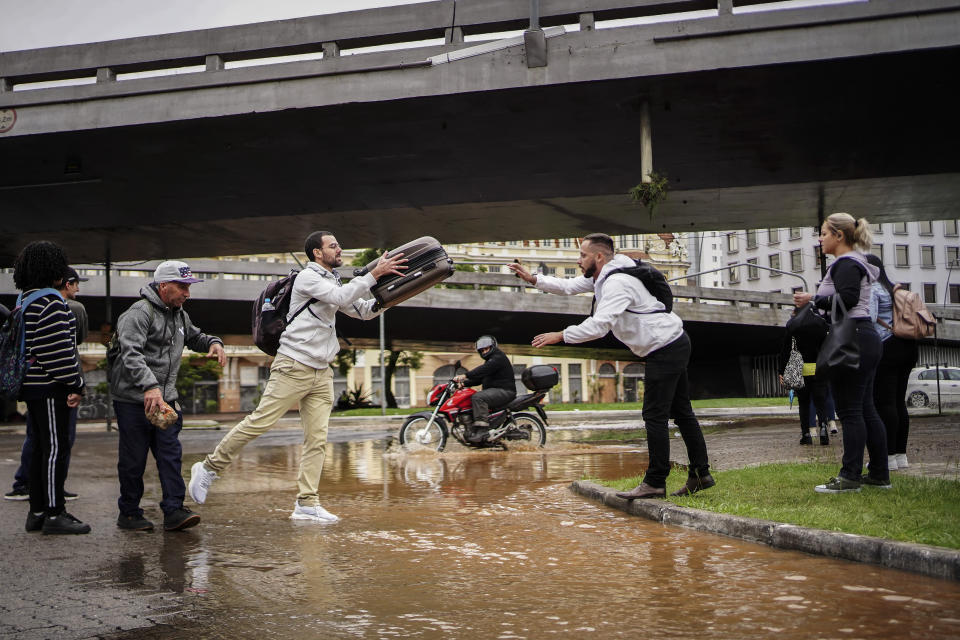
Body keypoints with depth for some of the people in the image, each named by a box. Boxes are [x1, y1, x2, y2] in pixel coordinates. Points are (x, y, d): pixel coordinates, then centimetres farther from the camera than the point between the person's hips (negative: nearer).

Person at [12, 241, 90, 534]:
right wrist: (76, 384, -14)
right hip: (49, 388, -10)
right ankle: (54, 515, -2)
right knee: (56, 447, -5)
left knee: (41, 447, 14)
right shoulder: (50, 301, -16)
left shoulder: (25, 299, 16)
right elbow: (58, 348, -21)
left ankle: (37, 512, 20)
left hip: (32, 385, 10)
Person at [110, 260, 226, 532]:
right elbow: (131, 354, -27)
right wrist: (149, 386, -39)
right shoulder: (139, 313, -15)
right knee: (134, 458, 2)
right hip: (133, 400, -7)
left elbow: (193, 336, 33)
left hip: (165, 399, 7)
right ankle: (128, 513, 16)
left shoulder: (179, 314, 14)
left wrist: (213, 342, 9)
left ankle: (174, 511, 2)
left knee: (170, 454, 1)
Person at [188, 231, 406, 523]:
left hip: (321, 373, 8)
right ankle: (209, 468, 5)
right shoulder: (308, 277, -6)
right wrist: (373, 275, -18)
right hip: (293, 367, -8)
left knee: (317, 439, 1)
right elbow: (341, 298, -21)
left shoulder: (333, 282, 19)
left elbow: (363, 311, 18)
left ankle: (307, 504, 2)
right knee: (260, 422, -9)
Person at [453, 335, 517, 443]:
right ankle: (472, 431, 4)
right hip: (494, 390, 11)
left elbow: (484, 370, -25)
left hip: (504, 391, -11)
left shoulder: (498, 357, -8)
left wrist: (465, 375, -33)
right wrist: (464, 383, 6)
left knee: (478, 398, -31)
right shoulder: (489, 360, 25)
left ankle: (482, 430, -37)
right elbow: (479, 379, 22)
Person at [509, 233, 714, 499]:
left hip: (665, 348, -11)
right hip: (675, 344, 11)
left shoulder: (617, 282, -21)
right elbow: (569, 286, 20)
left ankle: (655, 483, -6)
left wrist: (560, 335, -22)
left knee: (655, 416, -9)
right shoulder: (602, 275, 11)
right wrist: (533, 279, 12)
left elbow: (599, 325, -29)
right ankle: (700, 474, 17)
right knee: (681, 413, 12)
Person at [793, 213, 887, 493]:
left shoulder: (847, 264, -11)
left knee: (849, 411, -7)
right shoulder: (857, 263, 22)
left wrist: (813, 299, -16)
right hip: (867, 337, 11)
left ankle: (850, 476, -4)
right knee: (866, 409, 12)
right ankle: (879, 474, 16)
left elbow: (847, 299, -24)